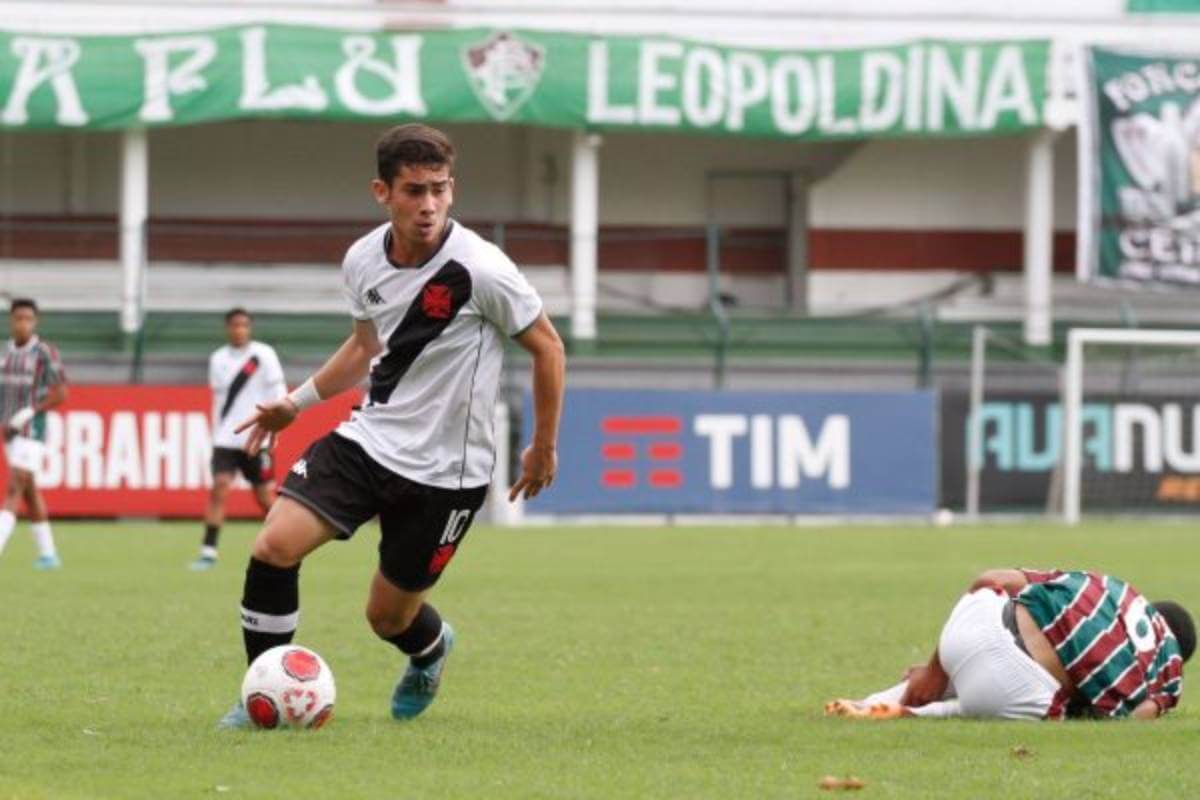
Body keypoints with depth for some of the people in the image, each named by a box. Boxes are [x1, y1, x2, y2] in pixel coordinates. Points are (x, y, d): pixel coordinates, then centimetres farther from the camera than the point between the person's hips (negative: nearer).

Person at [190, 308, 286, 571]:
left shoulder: (263, 355, -3)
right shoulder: (218, 359, 10)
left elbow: (277, 392, -5)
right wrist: (217, 431, 15)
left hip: (256, 439, -3)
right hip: (225, 438, 3)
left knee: (265, 495, 4)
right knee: (219, 488, -12)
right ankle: (209, 550, -13)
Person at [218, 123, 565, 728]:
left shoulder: (480, 270, -19)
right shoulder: (363, 260, -2)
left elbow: (547, 348, -6)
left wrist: (544, 446, 0)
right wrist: (298, 403, 14)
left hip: (443, 469, -4)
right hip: (366, 439, 4)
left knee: (389, 617, 6)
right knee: (274, 547, -16)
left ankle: (432, 647, 45)